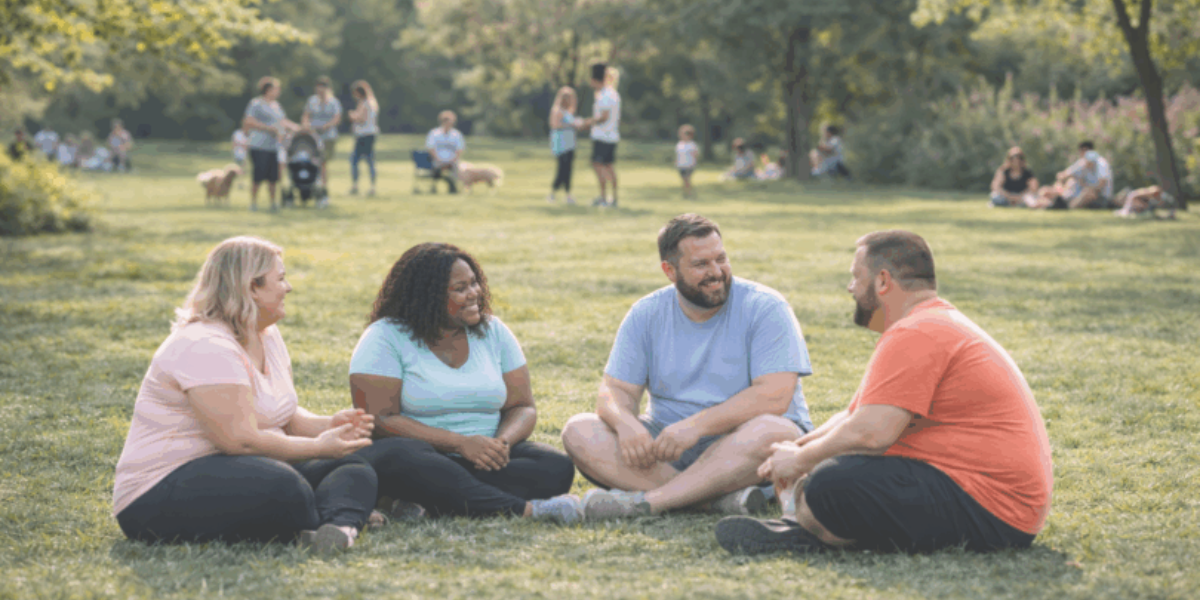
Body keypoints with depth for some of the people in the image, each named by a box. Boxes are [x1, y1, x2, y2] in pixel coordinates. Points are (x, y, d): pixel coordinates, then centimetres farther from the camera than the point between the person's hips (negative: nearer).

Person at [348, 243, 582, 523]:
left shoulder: (493, 331, 11)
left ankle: (425, 504, -32)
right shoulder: (386, 337, -3)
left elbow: (522, 407, 9)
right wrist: (460, 444, -22)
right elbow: (379, 419, -13)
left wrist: (503, 442, -15)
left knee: (556, 467, -23)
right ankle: (524, 509, -41)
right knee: (398, 459, -39)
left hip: (485, 460, 4)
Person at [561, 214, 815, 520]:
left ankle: (644, 501, -37)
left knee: (772, 432, -37)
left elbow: (774, 397, -19)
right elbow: (616, 389, 0)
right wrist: (625, 422, -25)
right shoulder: (646, 314, 4)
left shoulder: (765, 308, -8)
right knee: (579, 432, -19)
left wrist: (697, 425, -28)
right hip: (667, 444, 4)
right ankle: (718, 496, -34)